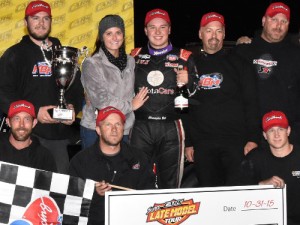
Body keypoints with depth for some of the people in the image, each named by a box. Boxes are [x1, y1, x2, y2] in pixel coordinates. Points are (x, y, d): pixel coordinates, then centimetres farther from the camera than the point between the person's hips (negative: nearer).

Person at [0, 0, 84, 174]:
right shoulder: (15, 54, 4)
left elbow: (77, 87, 19)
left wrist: (73, 107, -3)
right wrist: (34, 112, -15)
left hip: (61, 134, 4)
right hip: (29, 133, -4)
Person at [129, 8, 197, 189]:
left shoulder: (184, 57, 7)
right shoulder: (135, 56, 12)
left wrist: (188, 82, -8)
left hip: (171, 128, -1)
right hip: (140, 127, 1)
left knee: (170, 184, 5)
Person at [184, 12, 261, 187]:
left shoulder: (239, 64, 7)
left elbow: (251, 104, 3)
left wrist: (253, 138, -7)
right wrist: (188, 143, 9)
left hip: (236, 143, -2)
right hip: (202, 145, 2)